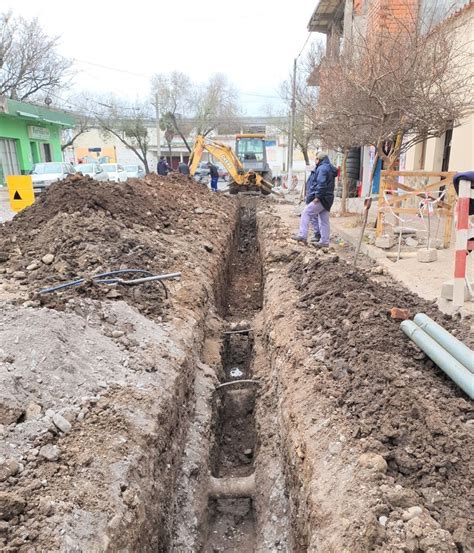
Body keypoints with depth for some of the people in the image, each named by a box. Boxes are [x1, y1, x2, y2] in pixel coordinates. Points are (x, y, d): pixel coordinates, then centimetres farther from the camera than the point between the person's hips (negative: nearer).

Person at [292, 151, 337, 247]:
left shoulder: (322, 168, -13)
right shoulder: (329, 168, 21)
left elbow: (321, 184, -24)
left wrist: (317, 197, -22)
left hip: (321, 199, -10)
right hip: (327, 199, 10)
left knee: (306, 213, -8)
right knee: (324, 221, 11)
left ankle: (302, 236, -10)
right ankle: (324, 241, 15)